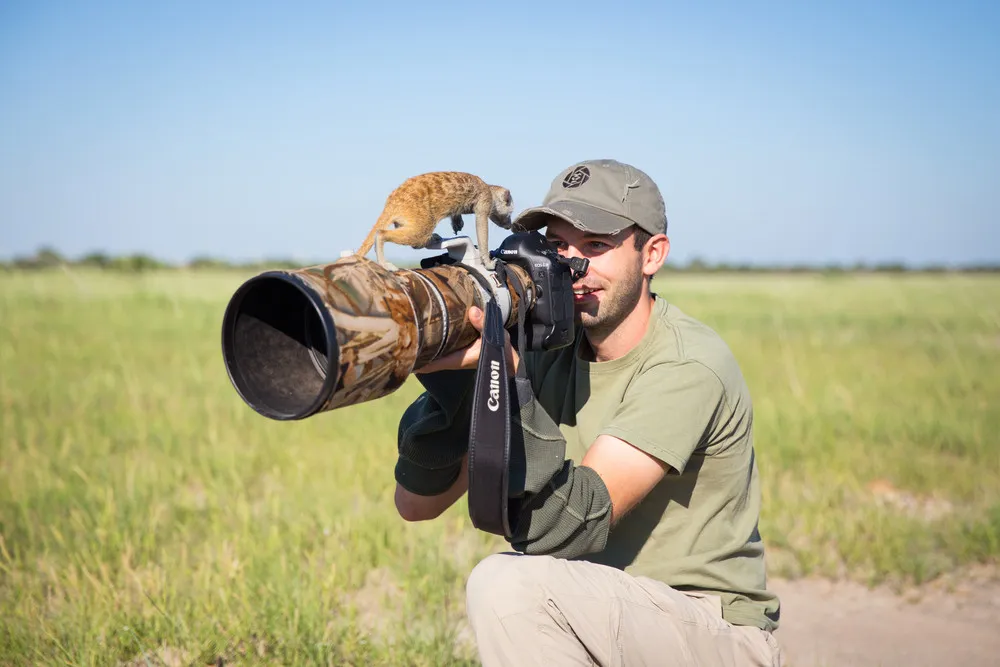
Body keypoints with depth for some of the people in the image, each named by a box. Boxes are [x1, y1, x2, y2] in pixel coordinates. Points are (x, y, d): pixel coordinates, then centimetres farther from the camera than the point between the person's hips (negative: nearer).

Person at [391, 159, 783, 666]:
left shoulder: (689, 367, -19)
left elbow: (573, 530, -28)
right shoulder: (546, 346, 0)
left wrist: (507, 375, -35)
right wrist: (451, 379, -21)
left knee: (510, 583, -26)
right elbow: (416, 503, -4)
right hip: (605, 621, 7)